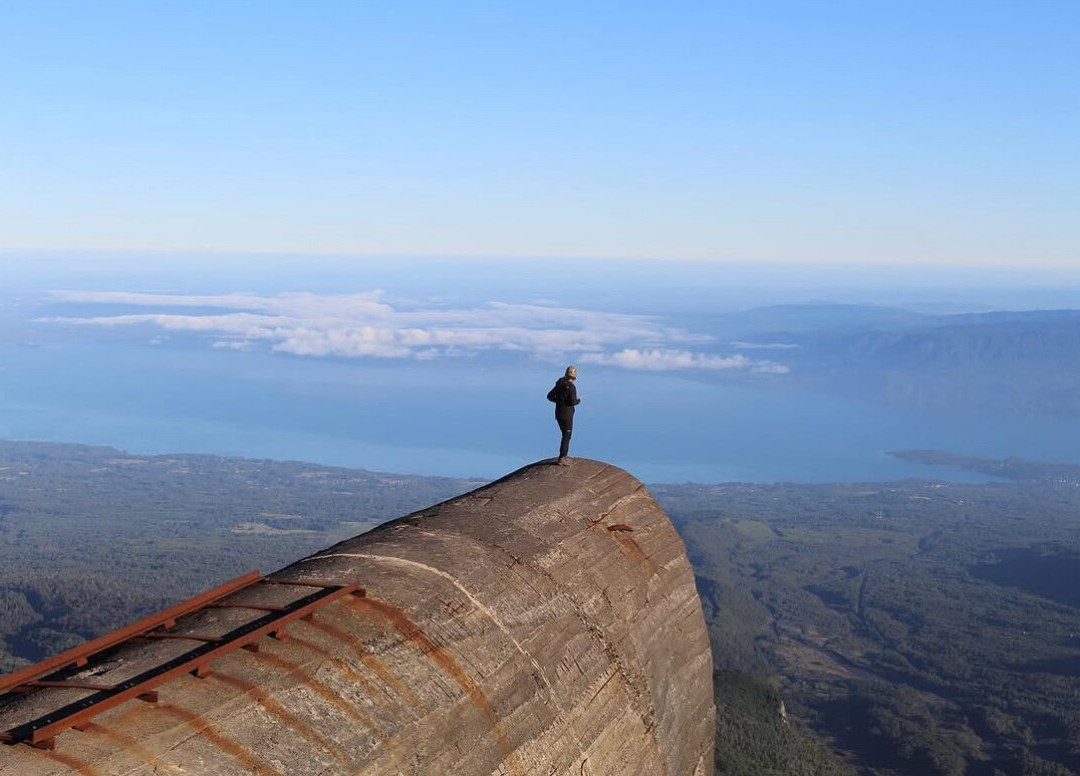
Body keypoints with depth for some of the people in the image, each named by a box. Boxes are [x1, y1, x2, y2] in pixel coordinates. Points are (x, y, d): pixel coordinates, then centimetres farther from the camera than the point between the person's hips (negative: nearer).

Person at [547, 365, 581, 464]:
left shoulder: (559, 385, 6)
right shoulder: (572, 387, -17)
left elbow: (550, 396, 9)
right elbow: (573, 402, -23)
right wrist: (579, 400, -1)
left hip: (558, 414, 7)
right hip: (567, 415, -7)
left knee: (566, 434, 24)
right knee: (566, 436, -1)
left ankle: (564, 455, 32)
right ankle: (561, 459, -5)